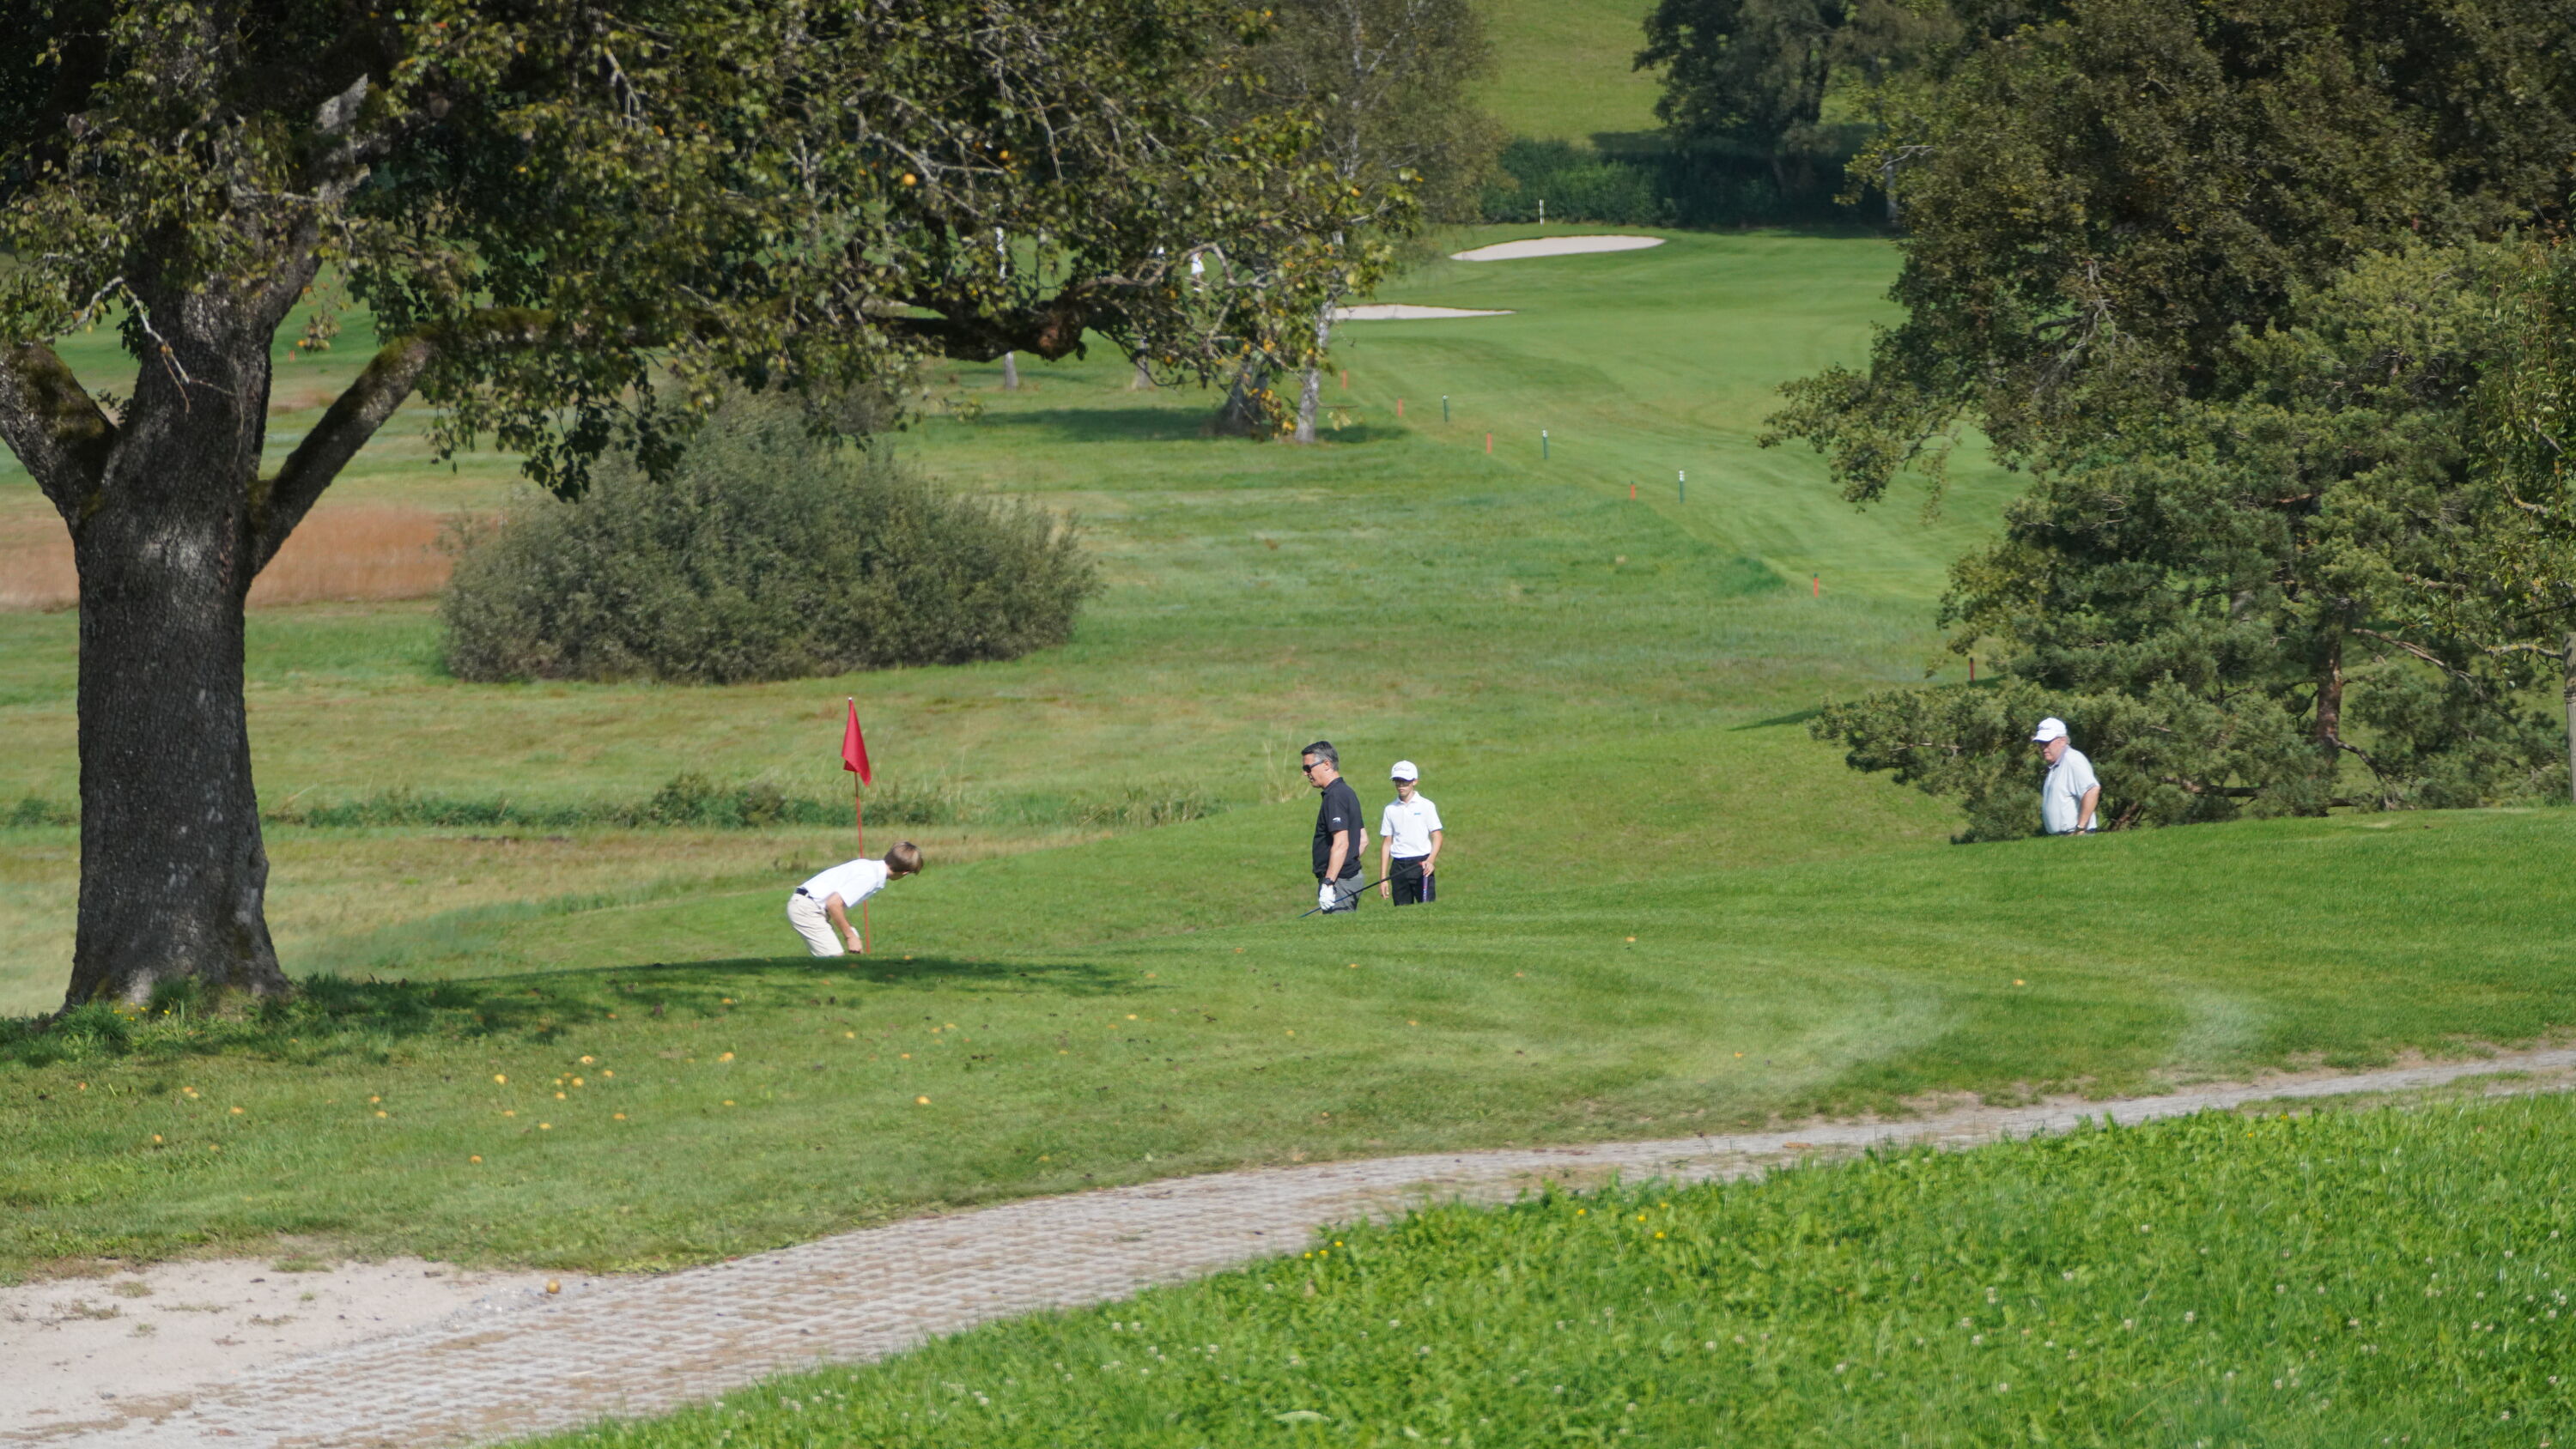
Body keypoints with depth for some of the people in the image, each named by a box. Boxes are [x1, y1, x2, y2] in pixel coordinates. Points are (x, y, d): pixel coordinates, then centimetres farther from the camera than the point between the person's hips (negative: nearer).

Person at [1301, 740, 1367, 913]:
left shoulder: (1335, 797, -15)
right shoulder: (1348, 793, 16)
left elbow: (1341, 844, -23)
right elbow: (1363, 840, 21)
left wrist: (1327, 884, -25)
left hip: (1339, 882, -10)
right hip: (1353, 876, 10)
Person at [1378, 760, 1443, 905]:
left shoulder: (1426, 806, 3)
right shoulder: (1391, 809, 11)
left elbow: (1437, 837, 0)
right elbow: (1386, 843, 13)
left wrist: (1430, 861, -18)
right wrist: (1383, 878, 8)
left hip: (1421, 865, -3)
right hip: (1399, 866, 3)